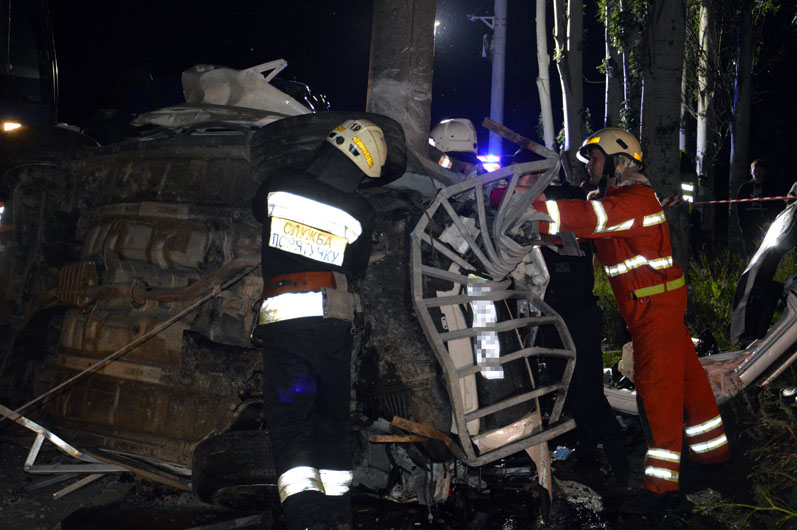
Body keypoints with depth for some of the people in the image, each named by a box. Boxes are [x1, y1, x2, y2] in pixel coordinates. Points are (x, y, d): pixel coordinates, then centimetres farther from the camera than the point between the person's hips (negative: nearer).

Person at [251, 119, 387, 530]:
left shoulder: (279, 187, -2)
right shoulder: (360, 213, -2)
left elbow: (257, 211, 22)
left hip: (281, 315, -1)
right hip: (333, 317, 1)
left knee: (290, 420, -4)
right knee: (333, 418, 14)